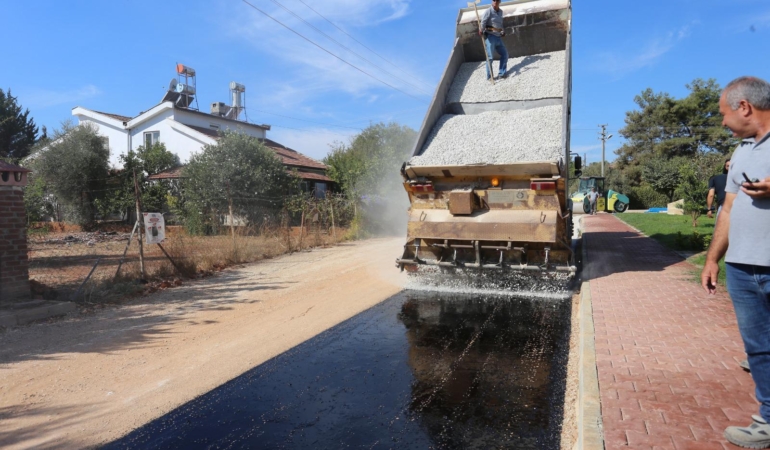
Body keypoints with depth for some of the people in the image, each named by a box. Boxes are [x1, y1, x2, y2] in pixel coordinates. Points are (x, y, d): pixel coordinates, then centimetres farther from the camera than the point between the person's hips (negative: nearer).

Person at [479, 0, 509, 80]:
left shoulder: (500, 12, 16)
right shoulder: (489, 11, -6)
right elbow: (483, 22, -17)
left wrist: (503, 30, 10)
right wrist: (481, 30, -33)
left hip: (498, 37, 7)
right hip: (490, 36, -7)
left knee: (504, 54, 7)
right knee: (490, 57, -8)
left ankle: (502, 73, 14)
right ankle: (489, 76, -1)